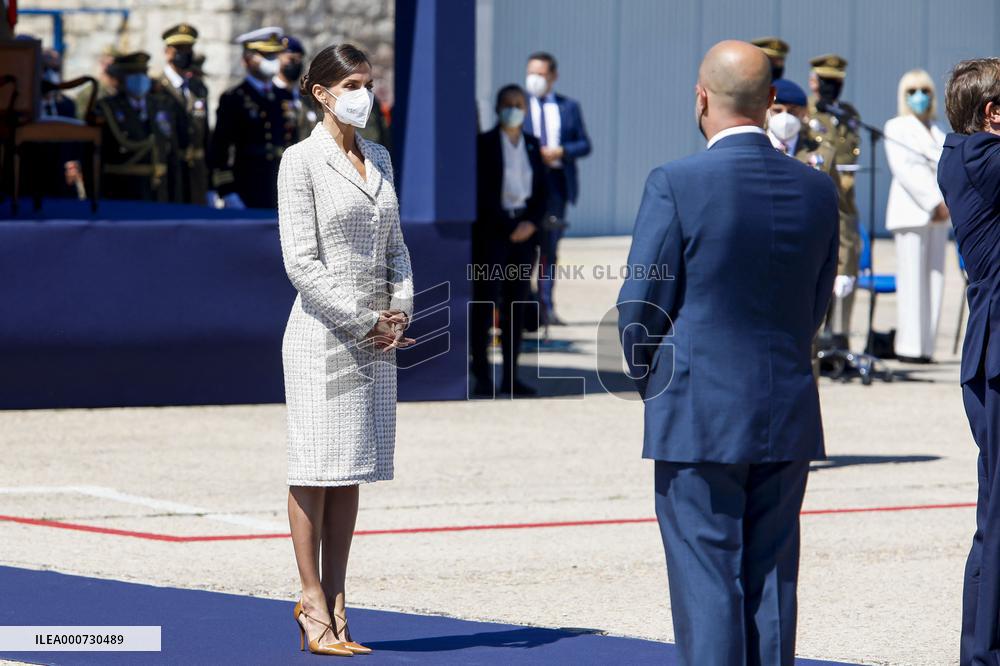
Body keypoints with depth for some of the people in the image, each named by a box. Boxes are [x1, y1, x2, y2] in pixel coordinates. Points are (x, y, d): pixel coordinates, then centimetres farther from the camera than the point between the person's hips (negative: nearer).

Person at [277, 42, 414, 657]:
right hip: (323, 333, -6)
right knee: (316, 469, -3)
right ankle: (313, 602, 3)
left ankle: (335, 602, 10)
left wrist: (401, 311, -2)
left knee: (352, 473, 7)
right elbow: (301, 261, -12)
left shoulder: (379, 158, 13)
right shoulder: (302, 161, -7)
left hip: (377, 337, 6)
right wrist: (362, 322, -14)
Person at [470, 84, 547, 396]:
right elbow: (481, 191, -7)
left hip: (524, 230, 5)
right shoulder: (484, 144, -3)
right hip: (491, 230, -5)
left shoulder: (532, 145, 12)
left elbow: (541, 190, 12)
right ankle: (482, 375, -5)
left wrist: (532, 223, -5)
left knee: (517, 303, 5)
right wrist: (507, 227, -12)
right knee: (485, 300, -6)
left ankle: (510, 376, 8)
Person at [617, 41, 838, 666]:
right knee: (772, 585, 9)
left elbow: (640, 309, -8)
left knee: (707, 589, -1)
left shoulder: (676, 185, -13)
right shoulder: (817, 188, 3)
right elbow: (817, 303, 11)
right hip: (789, 420, 5)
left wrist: (654, 381, 10)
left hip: (700, 420, -5)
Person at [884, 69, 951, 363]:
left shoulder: (938, 132, 21)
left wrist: (946, 203, -7)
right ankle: (909, 347, -12)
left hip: (938, 214, 6)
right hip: (910, 212, -6)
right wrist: (935, 203, -14)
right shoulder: (896, 128, 4)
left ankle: (926, 347, 1)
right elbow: (904, 170, -7)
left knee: (935, 280, 1)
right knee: (912, 280, -10)